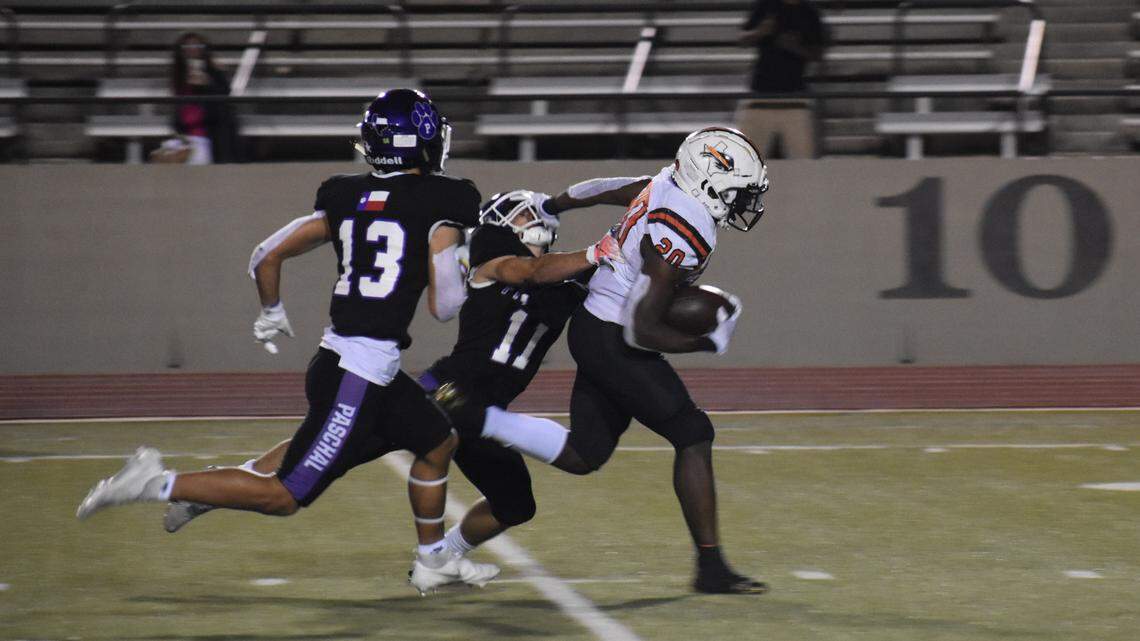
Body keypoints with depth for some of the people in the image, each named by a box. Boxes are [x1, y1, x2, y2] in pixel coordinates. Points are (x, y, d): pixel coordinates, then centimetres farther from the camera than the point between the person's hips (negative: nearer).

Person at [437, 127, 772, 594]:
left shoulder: (670, 183, 0)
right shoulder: (683, 243, -26)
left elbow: (607, 190, 19)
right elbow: (642, 330, -23)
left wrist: (547, 206, 36)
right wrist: (711, 343, -10)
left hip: (593, 327, 9)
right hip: (613, 342, -9)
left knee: (584, 456, 13)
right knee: (693, 437, -4)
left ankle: (470, 417, 5)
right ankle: (711, 567, -1)